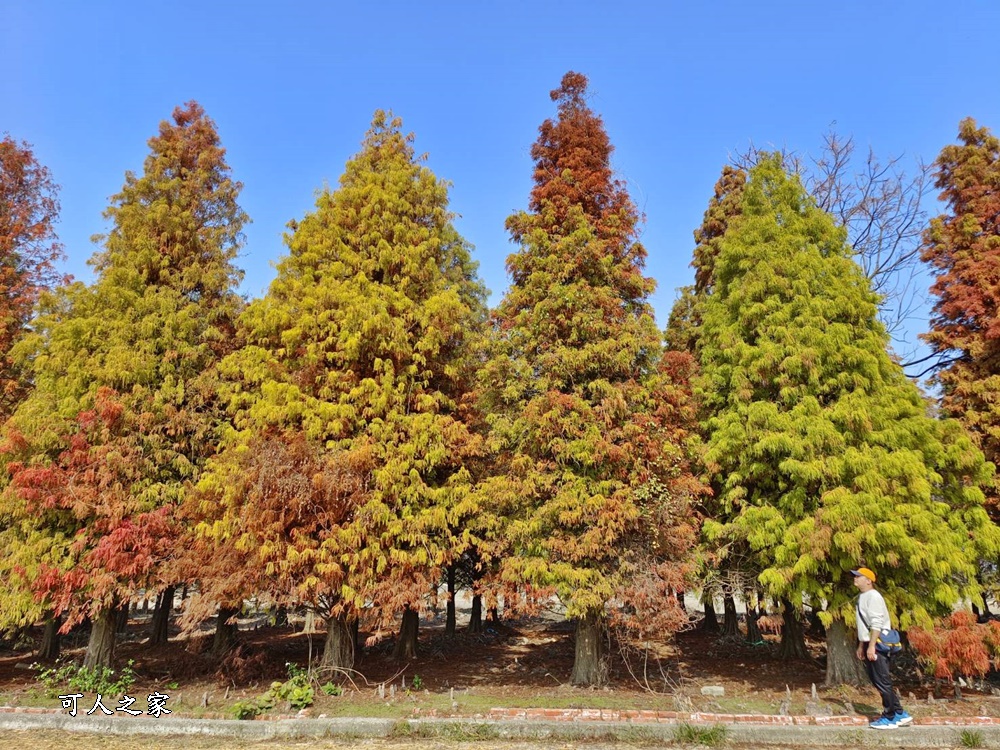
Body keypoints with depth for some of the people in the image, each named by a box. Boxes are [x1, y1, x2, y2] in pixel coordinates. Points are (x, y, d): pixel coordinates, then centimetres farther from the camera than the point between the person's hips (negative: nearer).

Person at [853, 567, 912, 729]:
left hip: (877, 645, -10)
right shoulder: (863, 597, 17)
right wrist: (861, 646, 23)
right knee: (879, 682, 13)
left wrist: (871, 646, -24)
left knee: (882, 682, -4)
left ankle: (889, 718, 4)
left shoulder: (873, 596, -13)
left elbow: (876, 623, -21)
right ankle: (900, 714, 21)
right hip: (869, 645, 10)